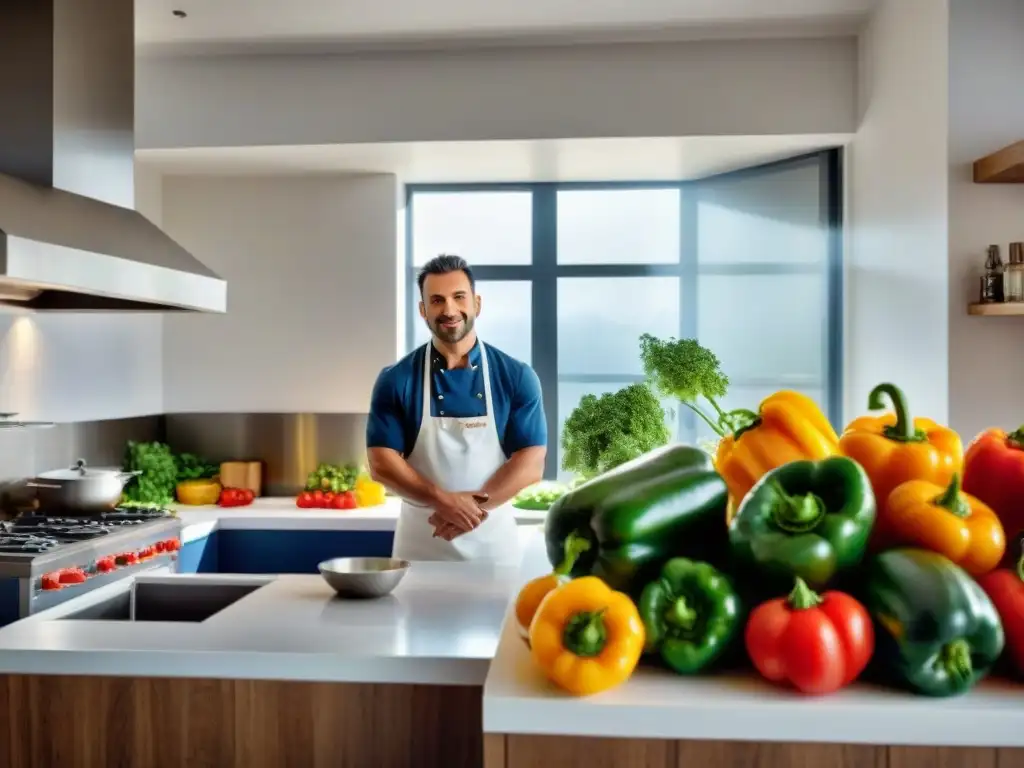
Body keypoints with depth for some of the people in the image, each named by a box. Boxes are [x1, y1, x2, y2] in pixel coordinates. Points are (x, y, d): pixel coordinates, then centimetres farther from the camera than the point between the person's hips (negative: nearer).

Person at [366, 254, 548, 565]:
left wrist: (474, 506, -19)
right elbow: (381, 463, -7)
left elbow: (531, 464, -7)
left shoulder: (516, 377, -3)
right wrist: (444, 500, -20)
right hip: (420, 542, 0)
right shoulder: (396, 379, -3)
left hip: (493, 541, 1)